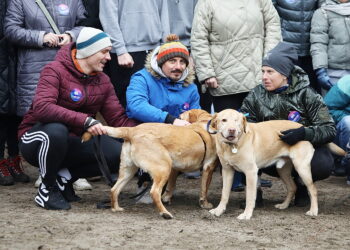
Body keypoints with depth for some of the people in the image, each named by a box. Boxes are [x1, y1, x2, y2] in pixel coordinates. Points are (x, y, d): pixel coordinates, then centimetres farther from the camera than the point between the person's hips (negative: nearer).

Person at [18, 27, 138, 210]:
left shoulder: (103, 81, 5)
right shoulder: (55, 71, -16)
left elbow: (118, 118, 0)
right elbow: (41, 107, -33)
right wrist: (85, 121, -41)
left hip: (72, 143, 5)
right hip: (36, 139, -5)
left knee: (117, 152, -20)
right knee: (56, 130, -41)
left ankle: (64, 176, 0)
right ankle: (47, 188, -17)